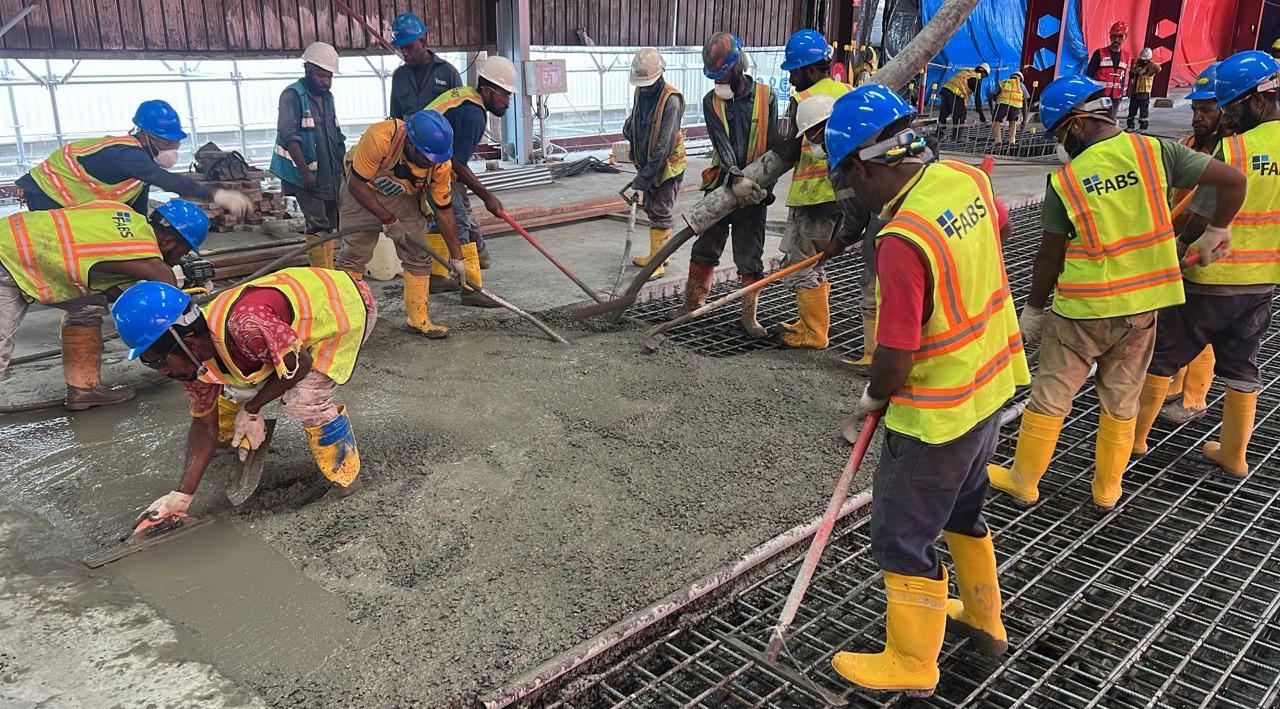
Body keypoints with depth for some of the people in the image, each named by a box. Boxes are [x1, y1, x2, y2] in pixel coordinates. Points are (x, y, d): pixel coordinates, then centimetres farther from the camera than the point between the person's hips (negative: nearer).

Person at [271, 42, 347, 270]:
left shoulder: (327, 97, 15)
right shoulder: (292, 95, -9)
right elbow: (288, 137, -19)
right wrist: (305, 171, -25)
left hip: (330, 174, 8)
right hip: (306, 174, -8)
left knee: (330, 224, 9)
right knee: (317, 225, -12)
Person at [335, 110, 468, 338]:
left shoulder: (441, 163, -26)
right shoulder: (379, 137, -39)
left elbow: (444, 210, -14)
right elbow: (357, 185, -28)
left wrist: (456, 257, -11)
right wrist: (388, 220, -28)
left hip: (405, 198, 3)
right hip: (361, 192, -3)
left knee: (418, 256, -3)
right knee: (354, 255, -4)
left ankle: (419, 318, 8)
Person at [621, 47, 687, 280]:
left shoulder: (671, 101, -23)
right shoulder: (641, 92, 3)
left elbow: (664, 145, -26)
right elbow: (633, 120, 23)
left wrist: (645, 176, -25)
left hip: (667, 165, -8)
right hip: (646, 163, 8)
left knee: (661, 213, -4)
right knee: (651, 209, 16)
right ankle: (657, 255, 30)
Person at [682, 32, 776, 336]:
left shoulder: (765, 97, -2)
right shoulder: (712, 101, 2)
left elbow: (772, 147, -1)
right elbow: (721, 143, -11)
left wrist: (765, 185, -5)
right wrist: (737, 178, -25)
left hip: (754, 190, -2)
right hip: (720, 186, 2)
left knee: (750, 258, 2)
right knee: (705, 249, 11)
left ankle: (749, 316, 11)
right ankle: (693, 302, 26)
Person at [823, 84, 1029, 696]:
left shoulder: (902, 241, -31)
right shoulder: (966, 179, -5)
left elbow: (895, 361, -28)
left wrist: (872, 401, -7)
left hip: (936, 415, -9)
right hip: (991, 383, 9)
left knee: (904, 537, 9)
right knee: (962, 507, 28)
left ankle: (911, 664, 27)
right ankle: (982, 618, 48)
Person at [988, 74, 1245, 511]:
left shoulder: (1065, 180, -12)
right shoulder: (1155, 150, -6)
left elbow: (1051, 255, -6)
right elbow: (1233, 181, -6)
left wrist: (1033, 309, 7)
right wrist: (1215, 234, 11)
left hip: (1082, 309, -3)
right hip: (1142, 304, 4)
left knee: (1050, 397, 11)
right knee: (1122, 402, 17)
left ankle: (1023, 481, 24)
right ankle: (1107, 491, 30)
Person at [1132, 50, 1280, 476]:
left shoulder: (1233, 149, -19)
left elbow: (1199, 221, -16)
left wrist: (1177, 244, 2)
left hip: (1210, 280, -6)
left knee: (1161, 357, 10)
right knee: (1242, 367, 16)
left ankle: (1135, 434, 21)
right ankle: (1233, 454, 25)